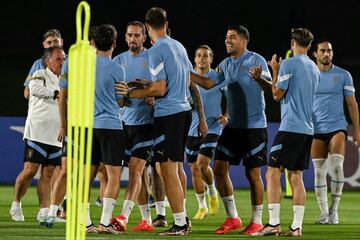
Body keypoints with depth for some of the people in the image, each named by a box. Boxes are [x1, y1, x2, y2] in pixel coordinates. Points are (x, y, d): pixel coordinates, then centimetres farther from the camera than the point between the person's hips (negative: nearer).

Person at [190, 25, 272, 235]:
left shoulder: (256, 61, -9)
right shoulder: (226, 64, 11)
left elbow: (270, 88, -17)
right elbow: (208, 83, 14)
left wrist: (259, 78, -38)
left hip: (254, 126, -6)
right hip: (233, 126, 7)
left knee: (253, 173, -2)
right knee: (220, 168, 1)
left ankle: (257, 221, 9)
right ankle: (232, 218, 10)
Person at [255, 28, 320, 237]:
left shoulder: (288, 64, -8)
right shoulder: (314, 69, 15)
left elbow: (277, 94, -5)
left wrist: (275, 72, 8)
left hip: (290, 127, -7)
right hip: (308, 128, 7)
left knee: (273, 173, -5)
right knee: (296, 176, 8)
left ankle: (274, 223, -12)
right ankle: (297, 227, 2)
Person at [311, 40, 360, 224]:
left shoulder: (343, 75, 4)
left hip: (337, 126, -1)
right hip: (316, 130, 2)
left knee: (336, 166, -17)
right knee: (319, 171, 0)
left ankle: (334, 210, -6)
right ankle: (324, 213, 7)